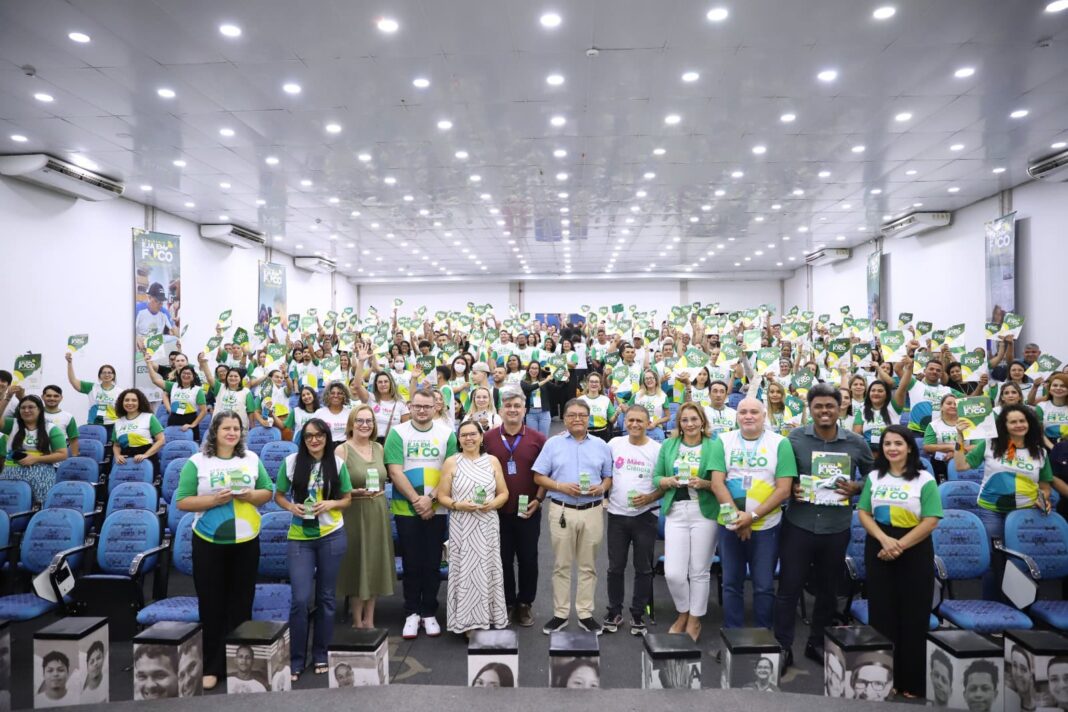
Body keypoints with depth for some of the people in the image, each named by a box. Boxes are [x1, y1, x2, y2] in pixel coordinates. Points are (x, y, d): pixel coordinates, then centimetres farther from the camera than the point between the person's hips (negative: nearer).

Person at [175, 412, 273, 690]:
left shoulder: (252, 459, 4)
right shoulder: (197, 462, -4)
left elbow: (267, 492, 8)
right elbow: (183, 501, -6)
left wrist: (251, 495, -13)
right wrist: (215, 500, -20)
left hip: (246, 542, 2)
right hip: (209, 543, -2)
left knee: (241, 603, 10)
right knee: (212, 605, 5)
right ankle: (212, 666, 16)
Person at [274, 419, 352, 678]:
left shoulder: (337, 463, -2)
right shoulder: (291, 462, -4)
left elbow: (346, 499, 6)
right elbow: (278, 495, 5)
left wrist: (331, 504, -14)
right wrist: (291, 507, -14)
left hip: (332, 536, 1)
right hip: (300, 537, -1)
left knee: (325, 597, 11)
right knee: (300, 599, -4)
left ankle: (321, 655, 26)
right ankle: (296, 659, 13)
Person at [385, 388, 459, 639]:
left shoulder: (447, 433, 1)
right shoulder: (397, 433, -2)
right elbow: (395, 472, -8)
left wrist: (431, 498, -13)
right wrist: (416, 500, -14)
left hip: (437, 510, 1)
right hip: (406, 509, -1)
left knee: (433, 563, 8)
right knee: (411, 563, 6)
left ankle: (429, 613, 21)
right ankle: (412, 613, 19)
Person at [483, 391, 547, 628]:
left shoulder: (538, 439, -2)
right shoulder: (488, 438, -2)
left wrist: (538, 499, -6)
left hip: (528, 511, 0)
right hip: (498, 510, 0)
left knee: (528, 559, 9)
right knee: (503, 559, 10)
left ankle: (524, 605, 24)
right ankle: (506, 603, 25)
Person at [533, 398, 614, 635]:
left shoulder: (601, 446, 8)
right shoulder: (553, 444, 2)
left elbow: (609, 476, 10)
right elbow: (539, 477, 0)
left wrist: (602, 488, -11)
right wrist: (561, 486, -14)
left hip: (592, 511, 1)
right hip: (561, 511, -1)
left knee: (588, 566, 8)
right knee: (561, 565, 6)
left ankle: (585, 614, 19)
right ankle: (560, 614, 16)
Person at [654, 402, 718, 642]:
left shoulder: (713, 447, -1)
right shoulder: (668, 445, 9)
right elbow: (655, 477, 11)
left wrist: (704, 484, -18)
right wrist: (667, 481, -9)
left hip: (704, 513, -2)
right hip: (676, 513, 2)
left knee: (699, 572, 8)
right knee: (673, 573, -1)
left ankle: (694, 621, 28)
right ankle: (683, 613, 27)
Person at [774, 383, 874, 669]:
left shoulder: (856, 443, -2)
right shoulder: (795, 438, -4)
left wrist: (856, 488, -8)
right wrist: (790, 489, -14)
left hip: (836, 528, 2)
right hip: (798, 525, -2)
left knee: (828, 590, 16)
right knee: (789, 588, 3)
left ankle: (817, 643, 34)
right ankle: (783, 646, 17)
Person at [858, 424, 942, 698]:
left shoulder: (924, 480, -5)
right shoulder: (874, 477, 6)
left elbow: (931, 521, -11)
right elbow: (864, 514, 3)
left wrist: (900, 545, -17)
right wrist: (884, 539, -14)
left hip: (914, 552, -3)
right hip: (878, 550, 3)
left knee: (913, 618, 3)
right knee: (881, 615, 6)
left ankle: (911, 683, 15)